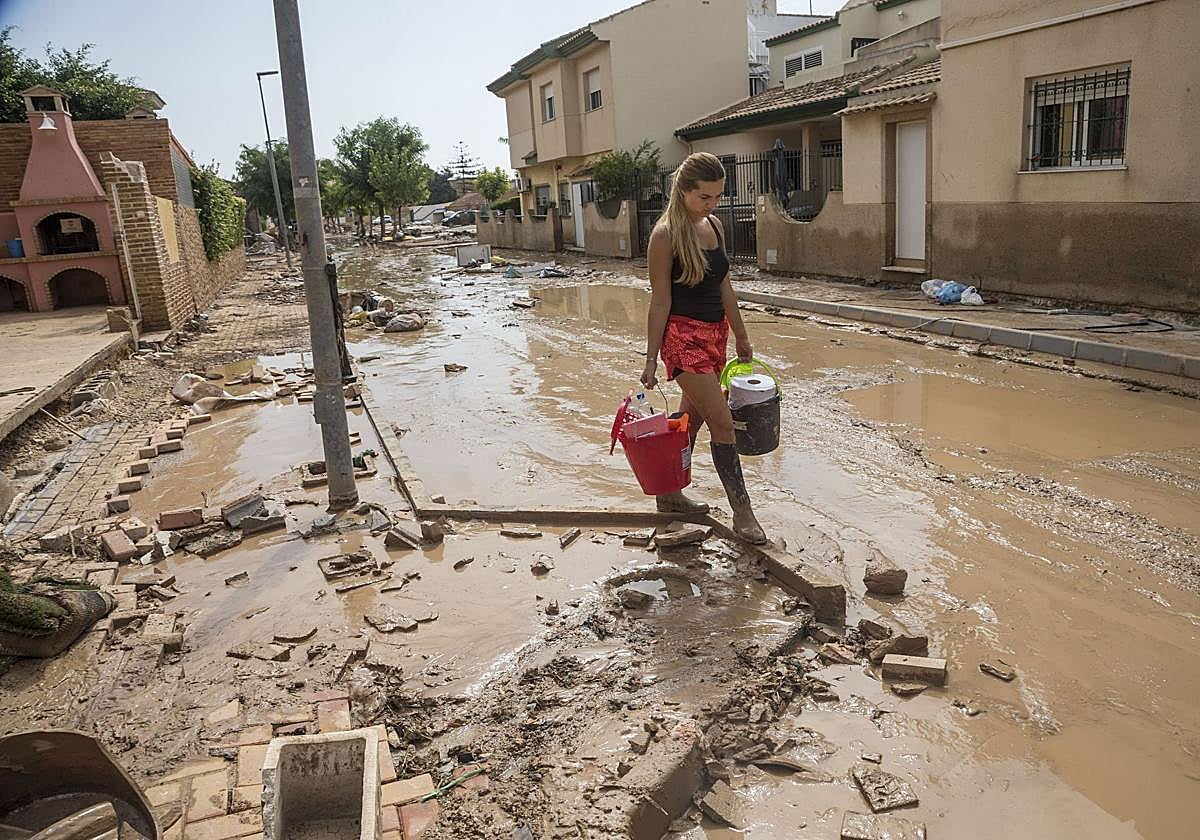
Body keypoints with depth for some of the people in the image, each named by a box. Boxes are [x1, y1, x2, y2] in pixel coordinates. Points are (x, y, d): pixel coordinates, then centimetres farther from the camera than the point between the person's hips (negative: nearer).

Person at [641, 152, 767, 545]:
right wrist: (651, 359, -12)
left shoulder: (714, 226, 8)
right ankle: (742, 512, 0)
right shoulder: (665, 235, -13)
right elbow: (660, 300, -13)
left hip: (715, 333, 8)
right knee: (723, 423, -9)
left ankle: (670, 494, 30)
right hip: (683, 335, -8)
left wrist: (740, 335, 19)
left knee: (692, 418, 15)